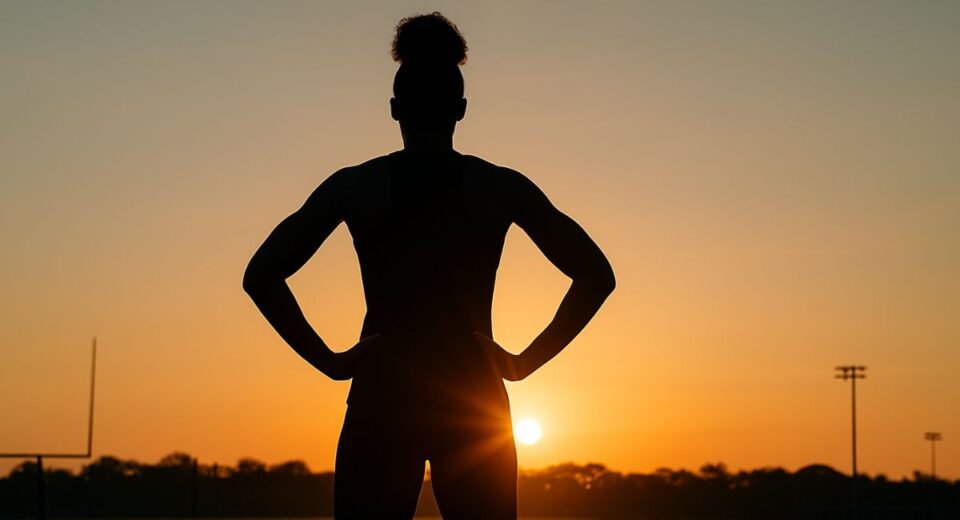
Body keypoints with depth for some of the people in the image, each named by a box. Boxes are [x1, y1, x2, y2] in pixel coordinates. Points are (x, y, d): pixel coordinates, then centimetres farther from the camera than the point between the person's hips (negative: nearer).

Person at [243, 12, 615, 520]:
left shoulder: (354, 185, 1)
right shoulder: (501, 187, 2)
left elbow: (261, 276, -2)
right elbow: (595, 276, 0)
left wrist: (328, 359, 2)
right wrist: (526, 360, 3)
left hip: (380, 399, 0)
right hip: (474, 397, 1)